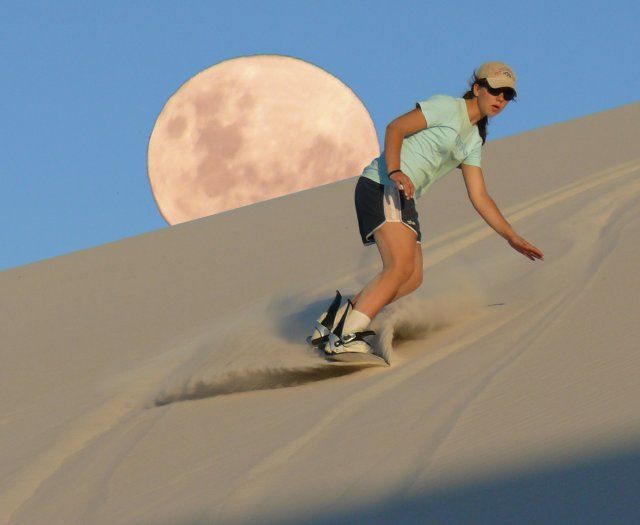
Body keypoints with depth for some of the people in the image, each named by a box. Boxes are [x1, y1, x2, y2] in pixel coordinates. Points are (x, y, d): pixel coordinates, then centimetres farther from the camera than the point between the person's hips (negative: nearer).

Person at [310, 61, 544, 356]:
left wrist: (512, 238, 15)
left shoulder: (473, 142, 21)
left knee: (412, 279, 4)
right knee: (401, 267, -23)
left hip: (404, 199, 9)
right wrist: (395, 172, -26)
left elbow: (479, 197, 20)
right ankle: (346, 337, -26)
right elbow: (395, 128, -11)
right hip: (383, 186, -9)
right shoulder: (448, 107, -4)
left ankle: (336, 321, 8)